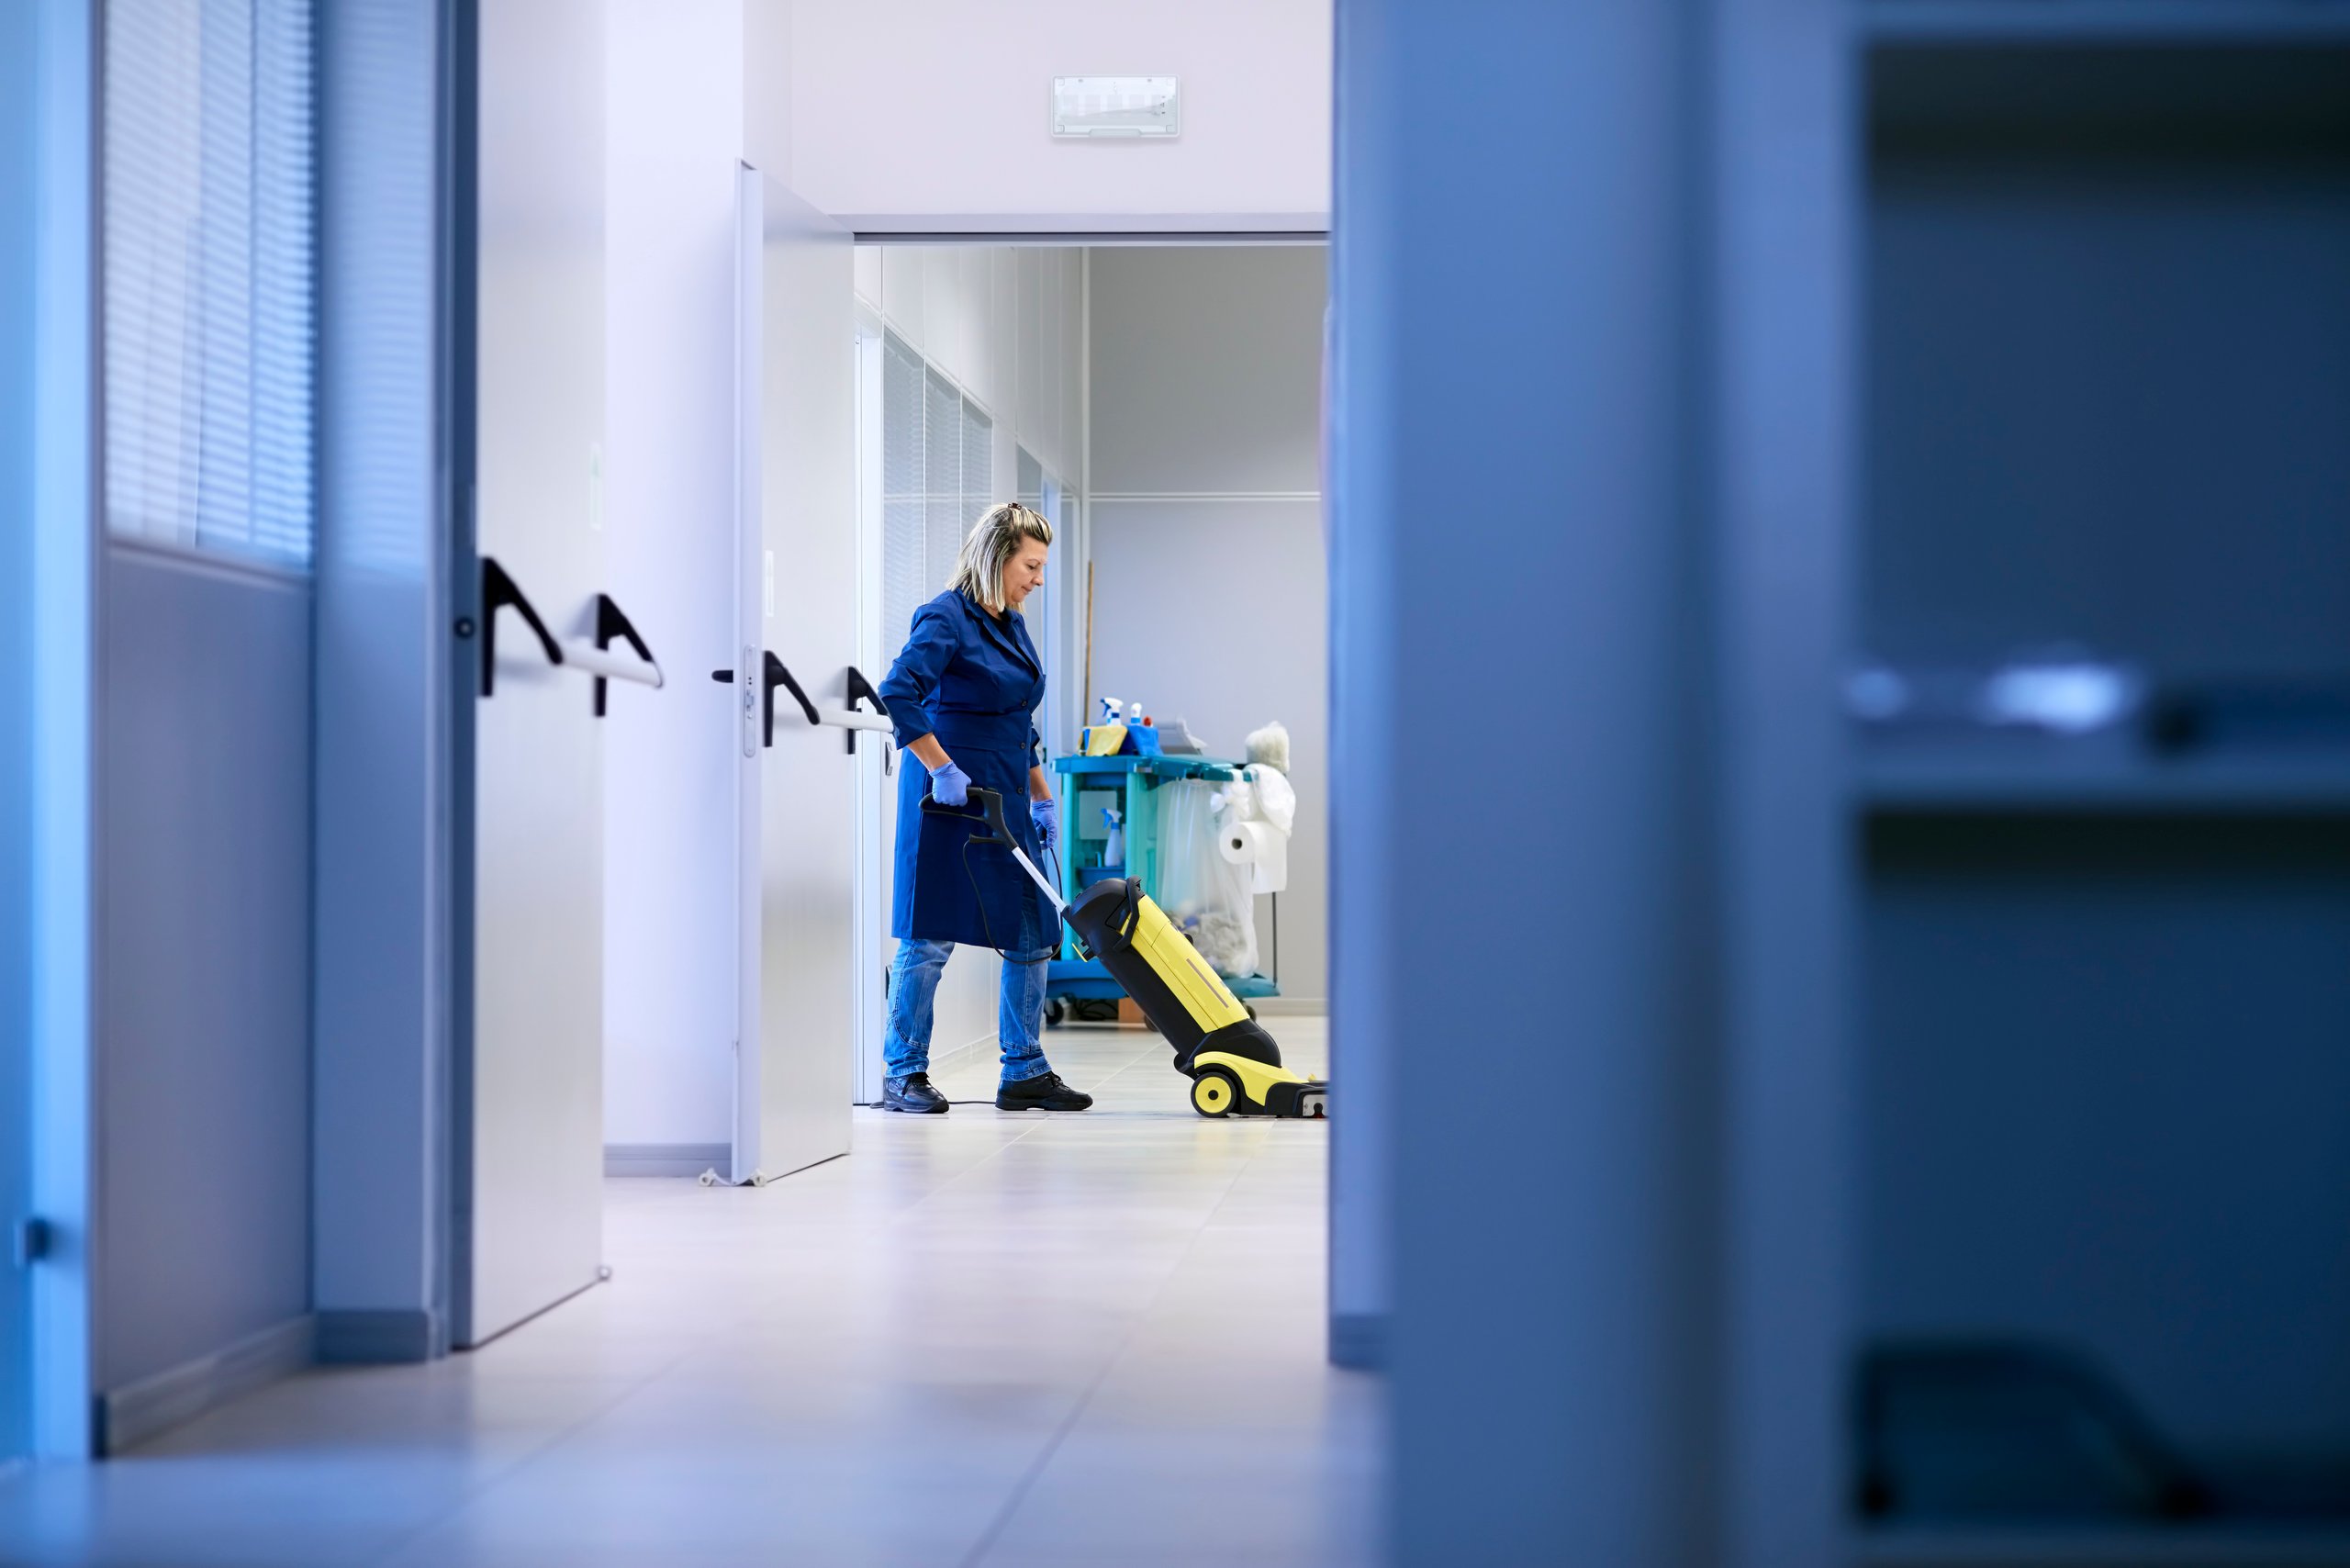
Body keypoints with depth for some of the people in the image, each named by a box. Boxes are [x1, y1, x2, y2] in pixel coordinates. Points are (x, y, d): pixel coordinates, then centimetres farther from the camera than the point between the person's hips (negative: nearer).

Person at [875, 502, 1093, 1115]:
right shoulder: (946, 618, -12)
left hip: (1005, 799, 9)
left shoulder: (1011, 625, 14)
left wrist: (1042, 800, 18)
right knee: (930, 938, -4)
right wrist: (942, 770, -24)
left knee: (1034, 932, 7)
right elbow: (897, 695, -23)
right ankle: (902, 1075, 5)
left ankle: (1026, 1073, 13)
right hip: (949, 797, -9)